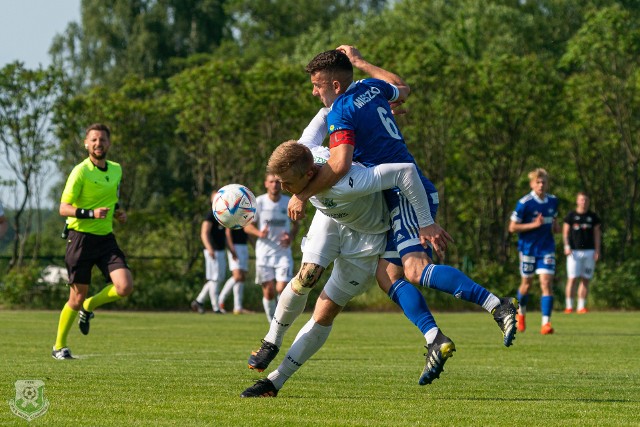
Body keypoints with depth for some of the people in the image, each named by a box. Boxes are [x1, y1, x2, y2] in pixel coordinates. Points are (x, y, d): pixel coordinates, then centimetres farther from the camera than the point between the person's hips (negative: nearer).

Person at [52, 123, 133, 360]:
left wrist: (118, 212, 6)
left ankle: (89, 307, 15)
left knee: (125, 287, -15)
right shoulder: (80, 172, -10)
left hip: (106, 237, 5)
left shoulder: (116, 169, 9)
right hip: (81, 237, -5)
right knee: (77, 296, -1)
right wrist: (91, 213, -26)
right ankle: (59, 347, 19)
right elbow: (63, 208, -13)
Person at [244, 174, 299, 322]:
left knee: (282, 289, -13)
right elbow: (247, 226, 2)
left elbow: (295, 224, 14)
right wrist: (259, 233, -20)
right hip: (264, 253, 0)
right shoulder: (258, 202, -4)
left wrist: (291, 237, -8)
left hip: (283, 253, 0)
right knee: (268, 292, -2)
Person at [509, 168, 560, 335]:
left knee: (547, 283, -12)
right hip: (528, 248, -3)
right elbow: (512, 227, -12)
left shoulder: (553, 201, 3)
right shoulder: (524, 203, -13)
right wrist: (534, 224, -22)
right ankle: (521, 313, 40)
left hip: (547, 249, 3)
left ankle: (546, 323, -15)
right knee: (526, 284, 11)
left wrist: (556, 227, -1)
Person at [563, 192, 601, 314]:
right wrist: (567, 247, -9)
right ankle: (569, 306, -6)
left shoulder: (593, 217, 10)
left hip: (589, 251, 2)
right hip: (574, 251, -2)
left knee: (585, 280, 2)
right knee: (572, 279, -8)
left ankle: (581, 306, 5)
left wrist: (597, 251, 2)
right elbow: (565, 233, 4)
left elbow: (597, 234, 11)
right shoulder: (571, 216, 4)